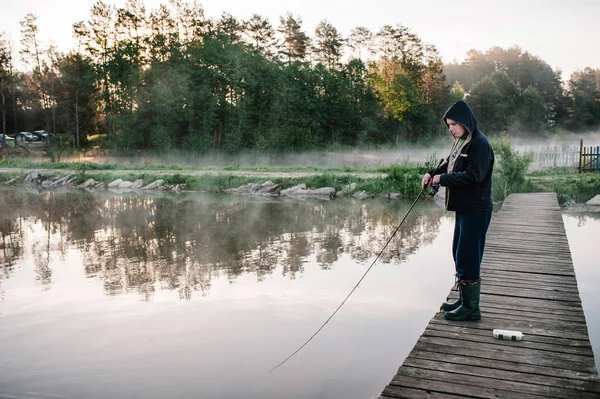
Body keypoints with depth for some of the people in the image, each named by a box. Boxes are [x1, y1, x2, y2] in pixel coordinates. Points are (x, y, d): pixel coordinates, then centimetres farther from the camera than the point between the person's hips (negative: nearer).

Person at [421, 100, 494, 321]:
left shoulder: (479, 144, -16)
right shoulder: (461, 142, 13)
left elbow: (473, 176, -23)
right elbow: (449, 163, 20)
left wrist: (443, 179, -16)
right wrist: (433, 173, 0)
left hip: (476, 210, -10)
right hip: (463, 208, 10)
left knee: (468, 257, -6)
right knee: (459, 254, 16)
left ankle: (471, 308, 4)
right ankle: (464, 300, 29)